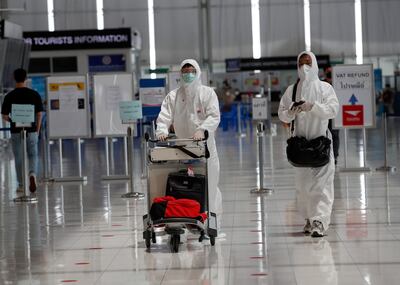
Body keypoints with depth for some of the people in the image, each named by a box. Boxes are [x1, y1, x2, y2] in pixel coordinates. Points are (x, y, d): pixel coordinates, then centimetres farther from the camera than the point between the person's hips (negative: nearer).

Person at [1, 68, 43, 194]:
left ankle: (21, 185, 12)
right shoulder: (34, 94, -4)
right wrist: (37, 129, 10)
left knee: (18, 158, 9)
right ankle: (33, 174, -16)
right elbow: (39, 114, -2)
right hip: (31, 131, 0)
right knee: (33, 155, 12)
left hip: (16, 131, 0)